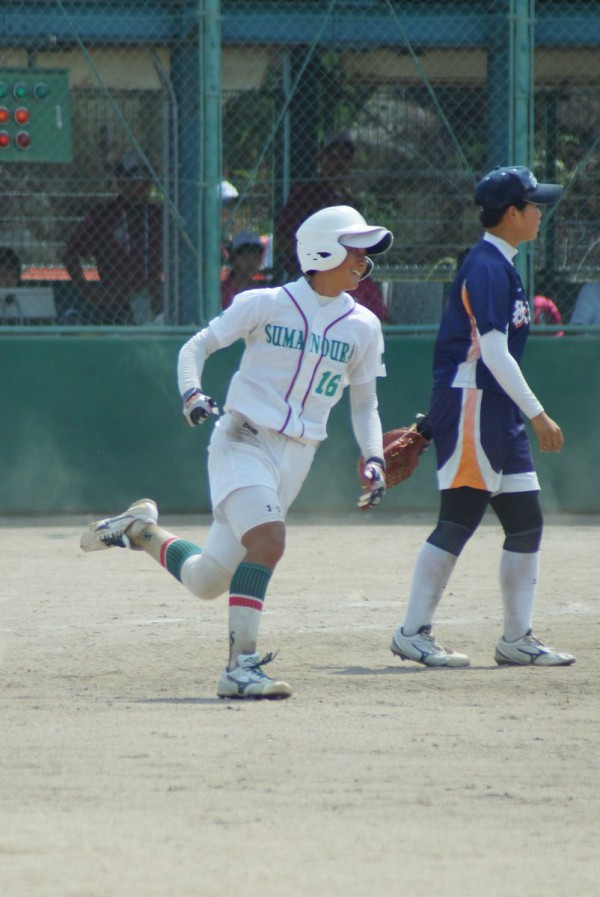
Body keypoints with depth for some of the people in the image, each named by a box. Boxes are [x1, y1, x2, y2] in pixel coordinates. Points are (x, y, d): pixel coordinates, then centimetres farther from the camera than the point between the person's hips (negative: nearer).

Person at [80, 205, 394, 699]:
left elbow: (364, 403, 16)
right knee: (267, 540, -28)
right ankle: (241, 667, -21)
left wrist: (374, 457, 0)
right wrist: (192, 394, -18)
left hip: (296, 456, 5)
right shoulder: (265, 305, -4)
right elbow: (196, 347, 1)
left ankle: (143, 530, 29)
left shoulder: (363, 326, 7)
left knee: (207, 580, 2)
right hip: (242, 441, -5)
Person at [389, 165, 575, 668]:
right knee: (459, 521, -8)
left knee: (526, 522, 8)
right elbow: (493, 351, -21)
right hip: (469, 405, -10)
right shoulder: (486, 268, -14)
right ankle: (413, 634, -3)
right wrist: (537, 414, -20)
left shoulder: (500, 266, 17)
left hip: (498, 413, 10)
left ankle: (517, 638, 13)